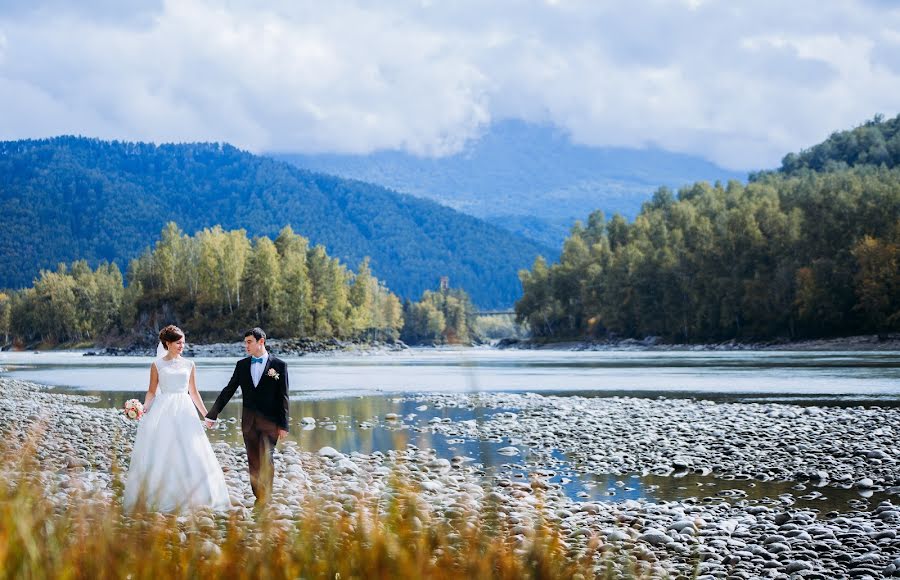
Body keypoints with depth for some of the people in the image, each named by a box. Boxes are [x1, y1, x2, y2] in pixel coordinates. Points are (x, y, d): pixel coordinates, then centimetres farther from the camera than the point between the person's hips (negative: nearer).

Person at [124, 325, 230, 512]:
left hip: (185, 412, 2)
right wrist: (144, 408, -12)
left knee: (190, 453, -2)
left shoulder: (189, 365, 10)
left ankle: (190, 497, 5)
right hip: (163, 411, -2)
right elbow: (152, 391, 5)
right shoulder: (157, 365, 4)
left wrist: (206, 414, 13)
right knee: (161, 453, -3)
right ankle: (159, 498, 4)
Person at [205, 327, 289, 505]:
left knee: (266, 459, -13)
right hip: (249, 422, 4)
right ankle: (258, 497, 14)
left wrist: (283, 425, -5)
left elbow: (283, 397, -2)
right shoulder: (242, 365, 9)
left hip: (270, 421, -4)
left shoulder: (278, 365, -1)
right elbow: (228, 391, 11)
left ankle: (265, 499, -11)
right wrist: (212, 415, 7)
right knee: (253, 461, 7)